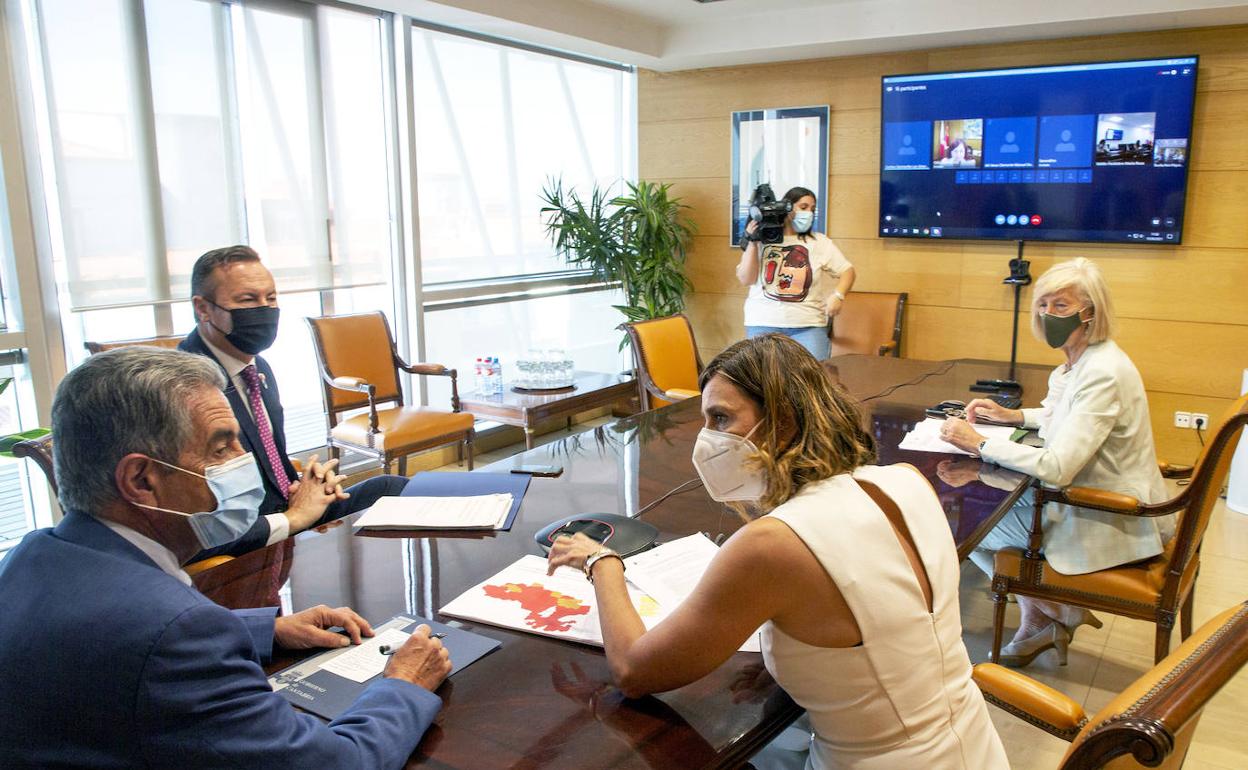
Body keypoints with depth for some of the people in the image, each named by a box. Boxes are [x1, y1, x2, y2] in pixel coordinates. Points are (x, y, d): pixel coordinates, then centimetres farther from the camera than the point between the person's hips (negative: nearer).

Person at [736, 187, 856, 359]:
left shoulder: (820, 242, 10)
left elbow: (847, 270, 8)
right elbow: (745, 280, 0)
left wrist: (838, 296, -10)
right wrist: (752, 242, -6)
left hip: (808, 325, 1)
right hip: (763, 323, -1)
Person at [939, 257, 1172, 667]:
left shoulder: (1103, 372, -27)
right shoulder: (1081, 360, 3)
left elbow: (1057, 467, -33)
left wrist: (979, 444, -25)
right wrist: (1013, 415, 8)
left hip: (1109, 524, -10)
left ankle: (1050, 617, 17)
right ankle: (1050, 616, 20)